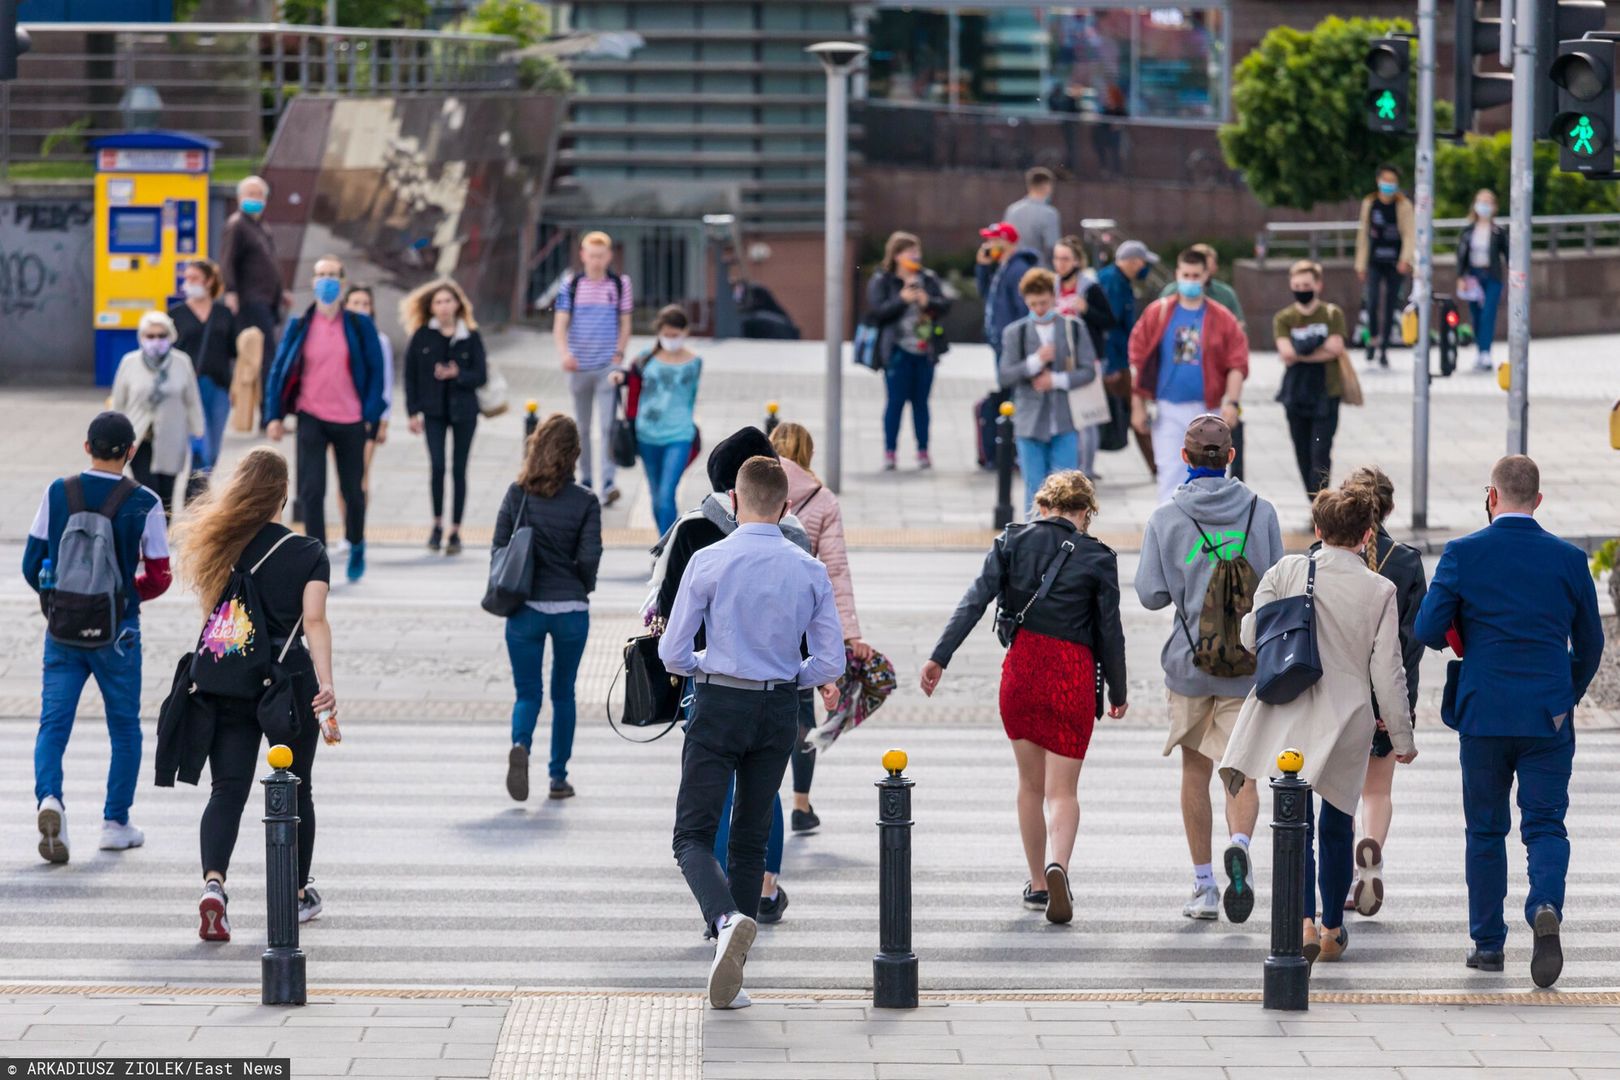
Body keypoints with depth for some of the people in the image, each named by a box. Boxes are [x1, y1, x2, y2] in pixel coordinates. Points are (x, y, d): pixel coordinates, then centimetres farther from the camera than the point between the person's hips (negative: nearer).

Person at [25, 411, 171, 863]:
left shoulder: (58, 493, -2)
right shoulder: (143, 502, -7)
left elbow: (32, 563, 1)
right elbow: (158, 577, -3)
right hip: (118, 632, -1)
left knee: (53, 722, 1)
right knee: (124, 727, 14)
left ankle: (49, 798, -24)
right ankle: (115, 822, 16)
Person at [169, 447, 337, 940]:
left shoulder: (220, 546, 5)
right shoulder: (309, 552, -3)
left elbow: (211, 609, 13)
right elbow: (314, 621, -13)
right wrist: (325, 683, -19)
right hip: (291, 681, -2)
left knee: (227, 789, -2)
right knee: (296, 789, 15)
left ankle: (213, 882, -26)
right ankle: (298, 894, 27)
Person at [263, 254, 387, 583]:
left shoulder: (359, 326, 1)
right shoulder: (299, 327, 2)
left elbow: (376, 371, 3)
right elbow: (279, 371, 4)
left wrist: (370, 414, -4)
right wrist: (274, 415, -2)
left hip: (350, 421, 0)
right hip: (311, 419, 0)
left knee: (352, 491, 10)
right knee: (311, 491, -10)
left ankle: (356, 545, 37)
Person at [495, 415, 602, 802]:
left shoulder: (517, 495, -4)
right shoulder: (585, 501, -7)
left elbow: (499, 548, -2)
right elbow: (589, 556, -10)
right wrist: (582, 589, 10)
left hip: (525, 608, 0)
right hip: (571, 608, 0)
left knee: (527, 692, 7)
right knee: (563, 693, 16)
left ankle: (520, 744, -24)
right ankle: (558, 777, 17)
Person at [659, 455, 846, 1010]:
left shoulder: (708, 562, -8)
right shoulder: (809, 571, 1)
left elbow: (673, 653, -4)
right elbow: (830, 663, 3)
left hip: (718, 706, -3)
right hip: (779, 709, 3)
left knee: (694, 834, -1)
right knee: (751, 836, 12)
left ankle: (726, 920, -31)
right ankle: (732, 973, 11)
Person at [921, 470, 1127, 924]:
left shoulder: (1013, 542, 3)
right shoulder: (1097, 558, -3)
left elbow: (974, 600, -5)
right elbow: (1110, 630, 0)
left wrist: (939, 657, -9)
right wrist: (1117, 691, 12)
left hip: (1021, 666, 2)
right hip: (1073, 674, -2)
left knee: (1030, 783, 18)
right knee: (1062, 789, -1)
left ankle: (1038, 882, 23)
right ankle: (1057, 866, -28)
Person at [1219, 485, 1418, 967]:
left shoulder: (1286, 572, -4)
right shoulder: (1380, 591, -6)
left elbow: (1250, 637, 0)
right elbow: (1387, 670, -4)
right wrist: (1402, 736, 7)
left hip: (1289, 718, 0)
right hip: (1346, 723, 0)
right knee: (1337, 826, 17)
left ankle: (1305, 922, -21)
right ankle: (1333, 930, 27)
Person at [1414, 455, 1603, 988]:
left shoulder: (1463, 554, -5)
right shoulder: (1569, 559, 1)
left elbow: (1428, 629, -8)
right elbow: (1590, 644, 7)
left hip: (1483, 712, -1)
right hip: (1550, 718, 1)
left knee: (1485, 829, 11)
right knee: (1545, 825, 3)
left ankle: (1487, 941, 13)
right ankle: (1546, 906, -24)